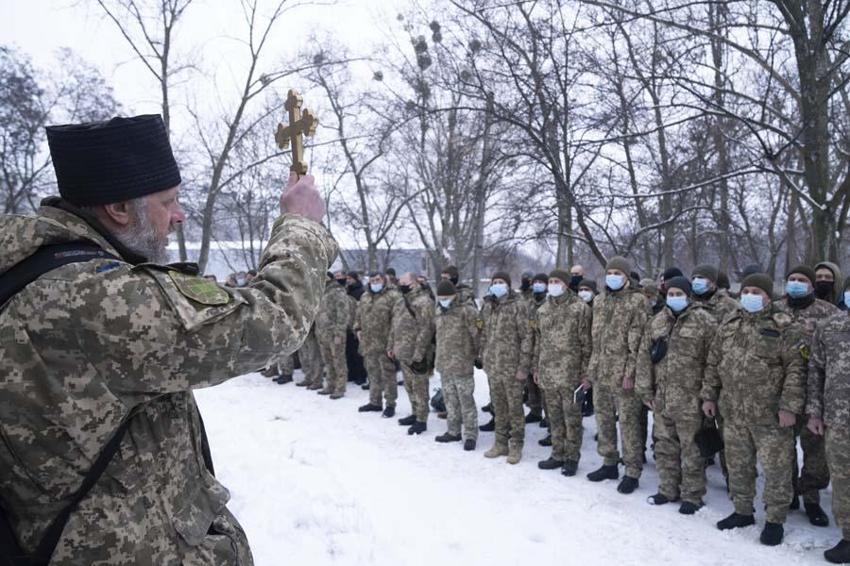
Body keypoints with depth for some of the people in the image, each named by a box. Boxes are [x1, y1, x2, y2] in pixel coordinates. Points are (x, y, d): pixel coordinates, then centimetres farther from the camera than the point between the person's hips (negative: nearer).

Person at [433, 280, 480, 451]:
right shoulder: (439, 313, 9)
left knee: (466, 401, -1)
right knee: (450, 400, 17)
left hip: (462, 365, -7)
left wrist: (477, 354, -6)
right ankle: (454, 431, 29)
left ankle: (470, 435, 9)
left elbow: (477, 335, -13)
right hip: (443, 364, 7)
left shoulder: (467, 311, -14)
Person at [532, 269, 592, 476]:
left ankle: (572, 458, 17)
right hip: (548, 374, 5)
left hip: (570, 374, -5)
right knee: (554, 417, 14)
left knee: (572, 417, 5)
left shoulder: (580, 308, -7)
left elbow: (586, 343, -8)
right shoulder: (542, 310, 11)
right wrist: (536, 368, 15)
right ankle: (558, 455, 26)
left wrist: (586, 372, -11)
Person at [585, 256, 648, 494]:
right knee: (603, 419, 14)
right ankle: (609, 463, 29)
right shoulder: (599, 300, 13)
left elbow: (637, 341, -11)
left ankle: (633, 472, 10)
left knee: (628, 423, -1)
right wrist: (592, 366, 13)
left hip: (622, 373, -6)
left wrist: (630, 372, -16)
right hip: (600, 372, 7)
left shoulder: (637, 301, -6)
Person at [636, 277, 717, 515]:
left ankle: (692, 496, 18)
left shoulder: (704, 321, -7)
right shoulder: (657, 321, 9)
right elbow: (644, 357, 10)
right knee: (665, 445, 15)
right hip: (662, 397, 6)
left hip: (689, 399, -5)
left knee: (691, 448, 4)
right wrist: (645, 390, 6)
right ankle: (668, 489, 30)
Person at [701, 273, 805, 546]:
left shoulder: (784, 328, -7)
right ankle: (742, 511, 31)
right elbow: (713, 363, 14)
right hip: (733, 412, 5)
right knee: (738, 465, 15)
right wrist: (709, 395, 11)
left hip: (770, 416, -5)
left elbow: (796, 369, -11)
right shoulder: (728, 326, 9)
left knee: (775, 468, 4)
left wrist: (789, 406, -16)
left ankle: (775, 520, 20)